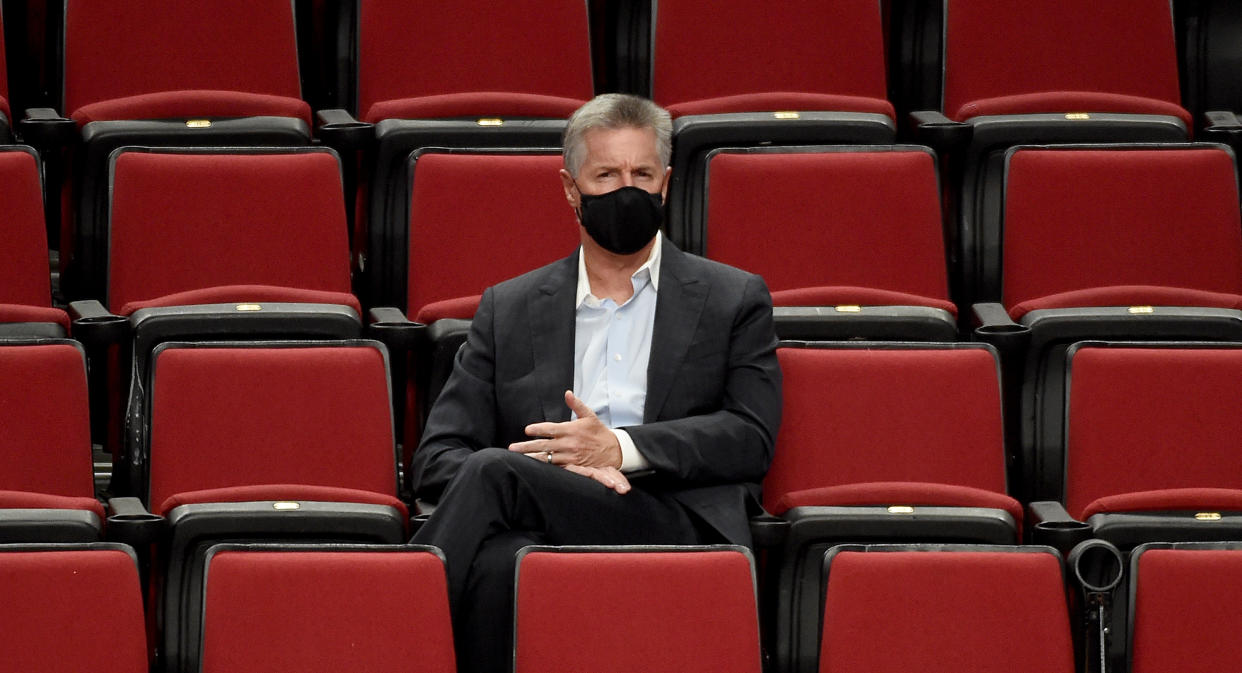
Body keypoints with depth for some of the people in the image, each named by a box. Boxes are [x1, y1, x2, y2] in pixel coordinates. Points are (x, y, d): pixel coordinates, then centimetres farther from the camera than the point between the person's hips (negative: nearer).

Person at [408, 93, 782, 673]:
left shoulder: (733, 300, 21)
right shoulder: (509, 310, 24)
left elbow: (751, 439, 7)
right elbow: (436, 460, 15)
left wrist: (621, 448, -8)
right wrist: (568, 471, -6)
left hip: (680, 529, -2)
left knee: (494, 472, -30)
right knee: (502, 560, -39)